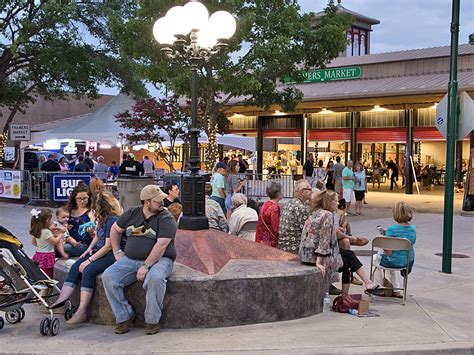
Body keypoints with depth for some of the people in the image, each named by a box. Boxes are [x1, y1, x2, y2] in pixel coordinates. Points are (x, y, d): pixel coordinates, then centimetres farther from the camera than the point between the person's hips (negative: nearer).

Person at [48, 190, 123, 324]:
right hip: (100, 250, 10)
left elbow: (108, 246, -21)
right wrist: (90, 248, 9)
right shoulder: (102, 218, 11)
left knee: (88, 270, -27)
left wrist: (90, 260, -18)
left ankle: (81, 312, -25)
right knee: (75, 266, -7)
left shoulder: (112, 220, -19)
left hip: (113, 254, -10)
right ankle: (61, 300, -13)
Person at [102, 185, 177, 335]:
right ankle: (124, 317, -5)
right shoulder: (132, 213, 9)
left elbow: (161, 245, -18)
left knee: (155, 278, -37)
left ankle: (152, 321, -16)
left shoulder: (166, 218, -7)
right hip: (130, 259, 5)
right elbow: (115, 229, 24)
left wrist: (146, 266, -24)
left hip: (158, 260, -4)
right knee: (108, 277, -18)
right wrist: (117, 252, 13)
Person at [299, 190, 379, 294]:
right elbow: (324, 240, -21)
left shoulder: (315, 213, 13)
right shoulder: (327, 215, -15)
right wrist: (318, 263, -26)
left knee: (349, 254, 15)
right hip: (315, 255, -9)